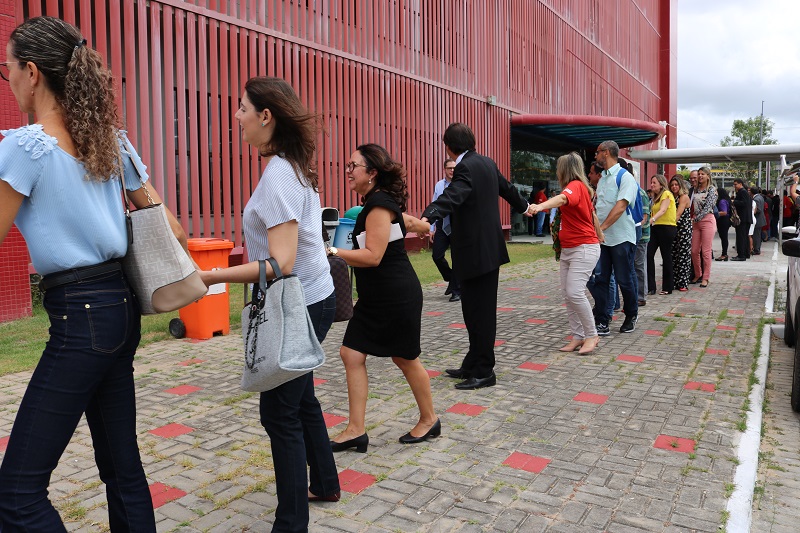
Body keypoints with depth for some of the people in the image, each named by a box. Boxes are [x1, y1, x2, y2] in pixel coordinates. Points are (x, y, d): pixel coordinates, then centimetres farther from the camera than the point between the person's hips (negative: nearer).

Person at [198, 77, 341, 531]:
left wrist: (209, 278, -31)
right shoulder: (293, 167, 8)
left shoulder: (279, 175, -21)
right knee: (300, 397, 23)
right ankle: (325, 484, 42)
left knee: (280, 411, 0)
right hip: (312, 299, 10)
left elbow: (282, 264, -28)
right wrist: (253, 251, 21)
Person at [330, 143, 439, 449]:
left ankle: (429, 420, 29)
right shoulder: (375, 202, 11)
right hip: (374, 298, 9)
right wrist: (427, 228, 47)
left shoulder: (379, 204, -18)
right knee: (351, 353, 4)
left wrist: (331, 252, -25)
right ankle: (356, 430, 10)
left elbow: (372, 256, -25)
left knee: (404, 358, 7)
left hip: (397, 297, -9)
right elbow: (409, 222, 27)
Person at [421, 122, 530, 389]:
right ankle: (473, 365, 25)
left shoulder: (467, 167, -15)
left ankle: (484, 372, 7)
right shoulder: (487, 163, 14)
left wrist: (428, 217, -53)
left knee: (479, 313, -2)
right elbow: (506, 188, 31)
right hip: (488, 248, 10)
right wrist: (523, 206, 50)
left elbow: (452, 196, -35)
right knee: (477, 311, 15)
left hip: (477, 252, -10)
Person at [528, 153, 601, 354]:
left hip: (584, 248, -10)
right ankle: (578, 337, 10)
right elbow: (592, 213, 25)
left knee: (575, 292, -16)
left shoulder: (576, 185, -13)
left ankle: (592, 335, -1)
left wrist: (540, 206, -53)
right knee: (567, 294, 5)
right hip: (567, 249, 10)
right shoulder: (578, 188, 17)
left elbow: (562, 198, -35)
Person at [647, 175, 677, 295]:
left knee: (666, 257, 0)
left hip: (667, 228, -7)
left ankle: (668, 287, 10)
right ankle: (650, 286, -3)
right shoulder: (656, 197, 20)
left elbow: (663, 210, -23)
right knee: (648, 254, -5)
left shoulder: (666, 194, -7)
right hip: (655, 228, 8)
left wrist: (652, 219, -38)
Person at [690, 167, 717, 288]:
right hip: (696, 221, 6)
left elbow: (708, 206, -11)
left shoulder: (712, 189, -3)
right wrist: (692, 219, 4)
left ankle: (705, 278, 3)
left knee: (705, 251, -4)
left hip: (707, 220, -6)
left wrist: (696, 218, -16)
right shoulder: (696, 189, 15)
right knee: (694, 251, 5)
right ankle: (697, 275, 20)